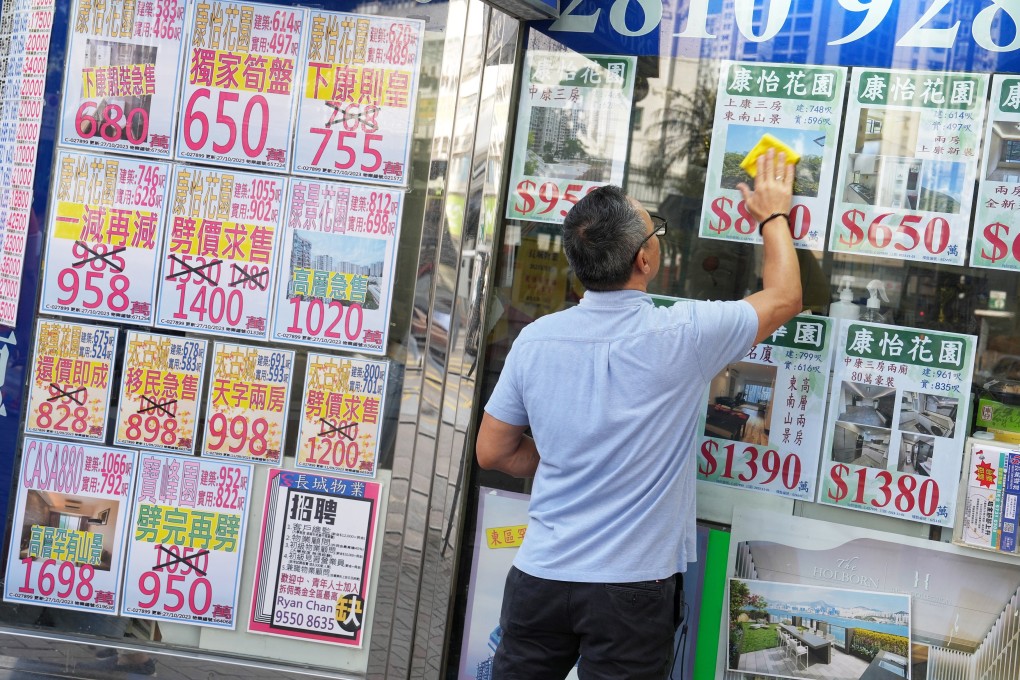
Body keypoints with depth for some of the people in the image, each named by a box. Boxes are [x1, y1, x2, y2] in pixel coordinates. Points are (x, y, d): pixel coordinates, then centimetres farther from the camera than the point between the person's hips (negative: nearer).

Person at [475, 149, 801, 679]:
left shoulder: (536, 339, -4)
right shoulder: (681, 336, -14)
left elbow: (492, 452, 6)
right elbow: (784, 297, 5)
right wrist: (774, 215, 20)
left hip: (539, 575, 3)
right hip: (631, 583, -3)